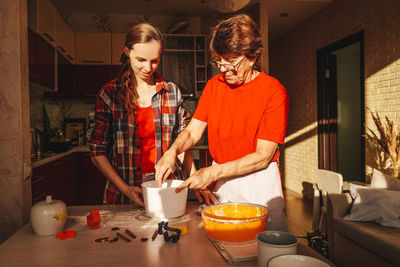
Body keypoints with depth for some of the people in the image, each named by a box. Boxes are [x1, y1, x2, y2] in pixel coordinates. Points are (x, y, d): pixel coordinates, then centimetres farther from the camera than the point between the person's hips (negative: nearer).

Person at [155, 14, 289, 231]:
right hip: (219, 182, 4)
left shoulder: (274, 92, -15)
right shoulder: (214, 85, 2)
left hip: (258, 184, -4)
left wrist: (214, 172, -22)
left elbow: (263, 157, -17)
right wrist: (172, 152, -18)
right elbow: (193, 131, 2)